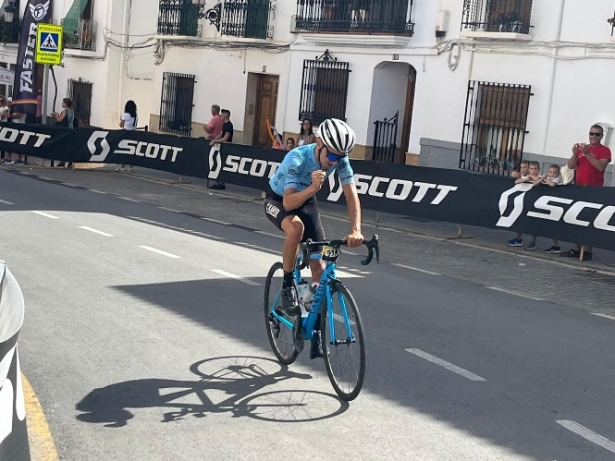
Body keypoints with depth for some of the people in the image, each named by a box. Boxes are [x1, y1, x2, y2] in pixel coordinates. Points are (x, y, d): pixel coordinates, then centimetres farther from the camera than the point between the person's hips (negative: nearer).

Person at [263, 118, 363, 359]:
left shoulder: (340, 159, -23)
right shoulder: (296, 159, -36)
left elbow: (351, 195, -25)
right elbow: (289, 202, -42)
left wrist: (356, 230, -40)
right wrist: (312, 188, -60)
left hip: (307, 202, 4)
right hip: (278, 200, -4)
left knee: (319, 266, -4)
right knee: (296, 227, -40)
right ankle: (288, 285, -18)